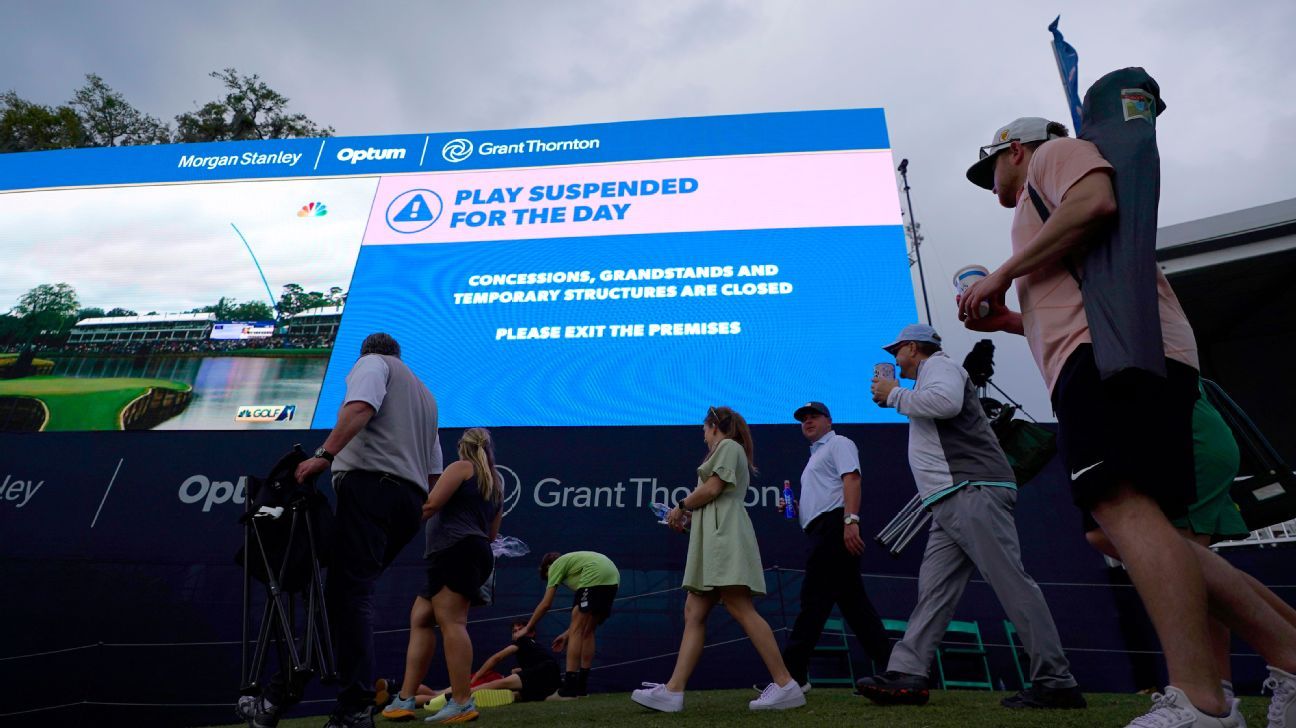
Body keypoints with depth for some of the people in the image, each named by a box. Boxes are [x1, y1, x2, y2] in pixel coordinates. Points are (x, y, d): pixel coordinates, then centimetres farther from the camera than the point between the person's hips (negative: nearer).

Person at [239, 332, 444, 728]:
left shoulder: (371, 363, 12)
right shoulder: (425, 395, 33)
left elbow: (359, 408, -13)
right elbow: (435, 474, 26)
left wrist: (325, 454, -21)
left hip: (370, 481, -7)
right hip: (411, 499, 8)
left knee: (350, 592, -10)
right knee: (344, 590, 8)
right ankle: (283, 694, 11)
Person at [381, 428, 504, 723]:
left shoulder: (461, 467, 4)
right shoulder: (497, 482, 27)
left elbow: (430, 504, -8)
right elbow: (492, 533, 27)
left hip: (455, 551, -9)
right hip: (478, 553, 9)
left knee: (450, 622, -13)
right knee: (420, 619, 10)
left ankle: (463, 704, -16)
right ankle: (405, 699, 9)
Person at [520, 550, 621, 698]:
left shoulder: (556, 565, 16)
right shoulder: (573, 561, 35)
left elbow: (545, 604, 11)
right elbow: (583, 613, 32)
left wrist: (527, 628, 21)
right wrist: (567, 634, 33)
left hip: (595, 577, -8)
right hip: (613, 577, 8)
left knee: (576, 632, -3)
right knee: (587, 633, 17)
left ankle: (569, 687, -7)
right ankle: (582, 685, 20)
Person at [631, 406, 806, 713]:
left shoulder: (728, 446, 1)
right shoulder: (728, 450, 29)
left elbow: (712, 488, -11)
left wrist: (681, 507, 1)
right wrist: (687, 515, 24)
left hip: (724, 534, -10)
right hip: (714, 537, 10)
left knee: (741, 610, -15)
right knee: (693, 614, 1)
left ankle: (786, 685, -14)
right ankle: (673, 691, -4)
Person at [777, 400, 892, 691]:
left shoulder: (839, 444, 2)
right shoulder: (815, 457, 30)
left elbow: (851, 480, -15)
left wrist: (850, 520, -28)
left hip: (835, 526, -10)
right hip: (823, 531, 10)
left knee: (814, 597, -11)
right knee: (853, 600, 8)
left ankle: (791, 674, -9)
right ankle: (888, 665, 12)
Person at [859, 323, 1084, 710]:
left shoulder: (938, 364, 2)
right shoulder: (931, 376, 32)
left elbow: (946, 402, -20)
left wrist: (894, 394, -8)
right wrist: (895, 398, 24)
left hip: (973, 491, -11)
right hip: (951, 503, 11)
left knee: (1011, 581, -10)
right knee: (933, 589, 2)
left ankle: (1056, 682, -6)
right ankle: (907, 675, 0)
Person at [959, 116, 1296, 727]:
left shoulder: (1055, 151, 16)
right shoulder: (1042, 203, 39)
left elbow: (1095, 201, -10)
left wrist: (1001, 274, -6)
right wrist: (1011, 321, 29)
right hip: (1106, 356, 10)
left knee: (1120, 504, -23)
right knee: (1132, 522, 4)